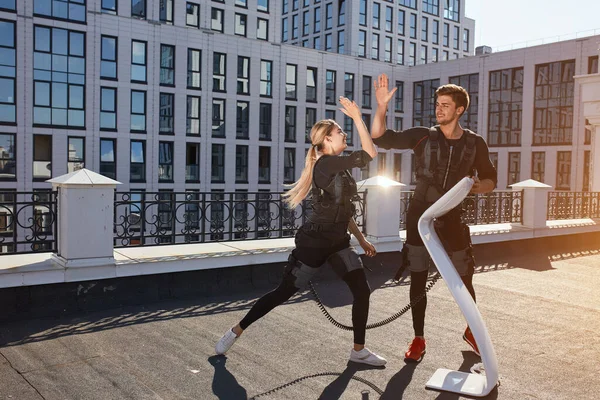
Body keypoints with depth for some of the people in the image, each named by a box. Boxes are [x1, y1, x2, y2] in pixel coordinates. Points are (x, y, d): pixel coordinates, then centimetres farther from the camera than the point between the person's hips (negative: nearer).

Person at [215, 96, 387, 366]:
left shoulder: (338, 167, 10)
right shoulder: (326, 165, -18)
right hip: (313, 243, -8)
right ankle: (236, 331, 20)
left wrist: (361, 239, 16)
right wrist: (357, 117, -20)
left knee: (362, 291, -1)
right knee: (283, 292, 2)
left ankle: (359, 350, 15)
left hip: (337, 242, 8)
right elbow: (370, 153, -24)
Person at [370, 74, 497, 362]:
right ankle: (418, 339, 18)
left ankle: (472, 331, 34)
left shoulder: (475, 143, 0)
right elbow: (381, 138, -10)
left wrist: (479, 187, -15)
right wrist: (382, 106, -24)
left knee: (464, 278, 7)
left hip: (452, 218, 1)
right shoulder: (422, 136, -3)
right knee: (418, 279, 3)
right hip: (420, 215, 0)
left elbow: (490, 179, 9)